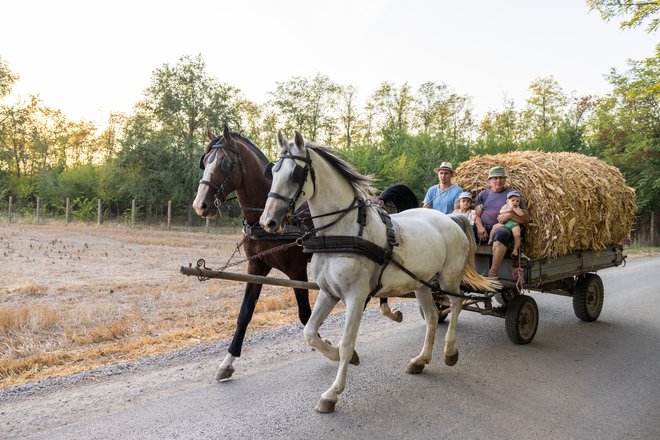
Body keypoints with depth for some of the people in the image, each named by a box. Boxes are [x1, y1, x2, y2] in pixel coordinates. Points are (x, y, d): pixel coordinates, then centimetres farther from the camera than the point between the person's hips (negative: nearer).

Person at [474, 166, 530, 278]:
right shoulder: (483, 195, 21)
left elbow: (526, 217, 6)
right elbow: (476, 214, 10)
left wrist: (510, 215, -12)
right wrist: (480, 227, -11)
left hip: (502, 228, -3)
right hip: (483, 228, 3)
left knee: (501, 233, -39)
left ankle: (493, 273, -42)